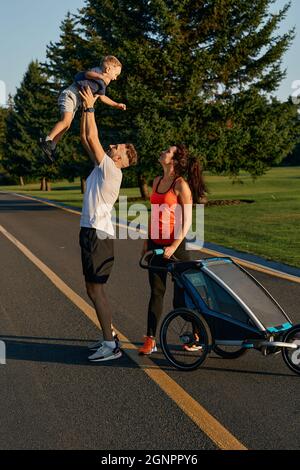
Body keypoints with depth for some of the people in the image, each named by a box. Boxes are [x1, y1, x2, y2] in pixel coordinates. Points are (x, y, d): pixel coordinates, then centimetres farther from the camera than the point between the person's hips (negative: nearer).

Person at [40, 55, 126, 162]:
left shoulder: (102, 84, 18)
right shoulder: (98, 71, -10)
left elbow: (102, 97, 32)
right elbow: (88, 73, -32)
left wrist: (116, 105, 29)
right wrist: (101, 77, -47)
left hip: (76, 101, 10)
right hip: (70, 94, -10)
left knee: (66, 126, 7)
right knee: (66, 120, -26)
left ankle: (51, 147, 12)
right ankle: (47, 140, -27)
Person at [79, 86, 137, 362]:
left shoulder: (112, 170, -11)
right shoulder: (103, 167, 13)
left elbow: (93, 137, -13)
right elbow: (86, 138, 17)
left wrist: (90, 107, -4)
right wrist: (87, 108, 14)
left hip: (99, 235, -10)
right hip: (91, 233, 10)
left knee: (95, 289, -8)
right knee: (95, 289, 14)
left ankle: (111, 346, -4)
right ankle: (109, 336, 24)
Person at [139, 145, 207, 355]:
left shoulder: (181, 185, -12)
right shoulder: (157, 181, 9)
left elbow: (187, 221, -13)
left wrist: (175, 246, -19)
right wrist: (147, 241, 15)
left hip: (176, 243, -6)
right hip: (156, 243, 7)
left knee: (181, 294, 4)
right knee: (156, 292, 8)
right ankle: (150, 340, 13)